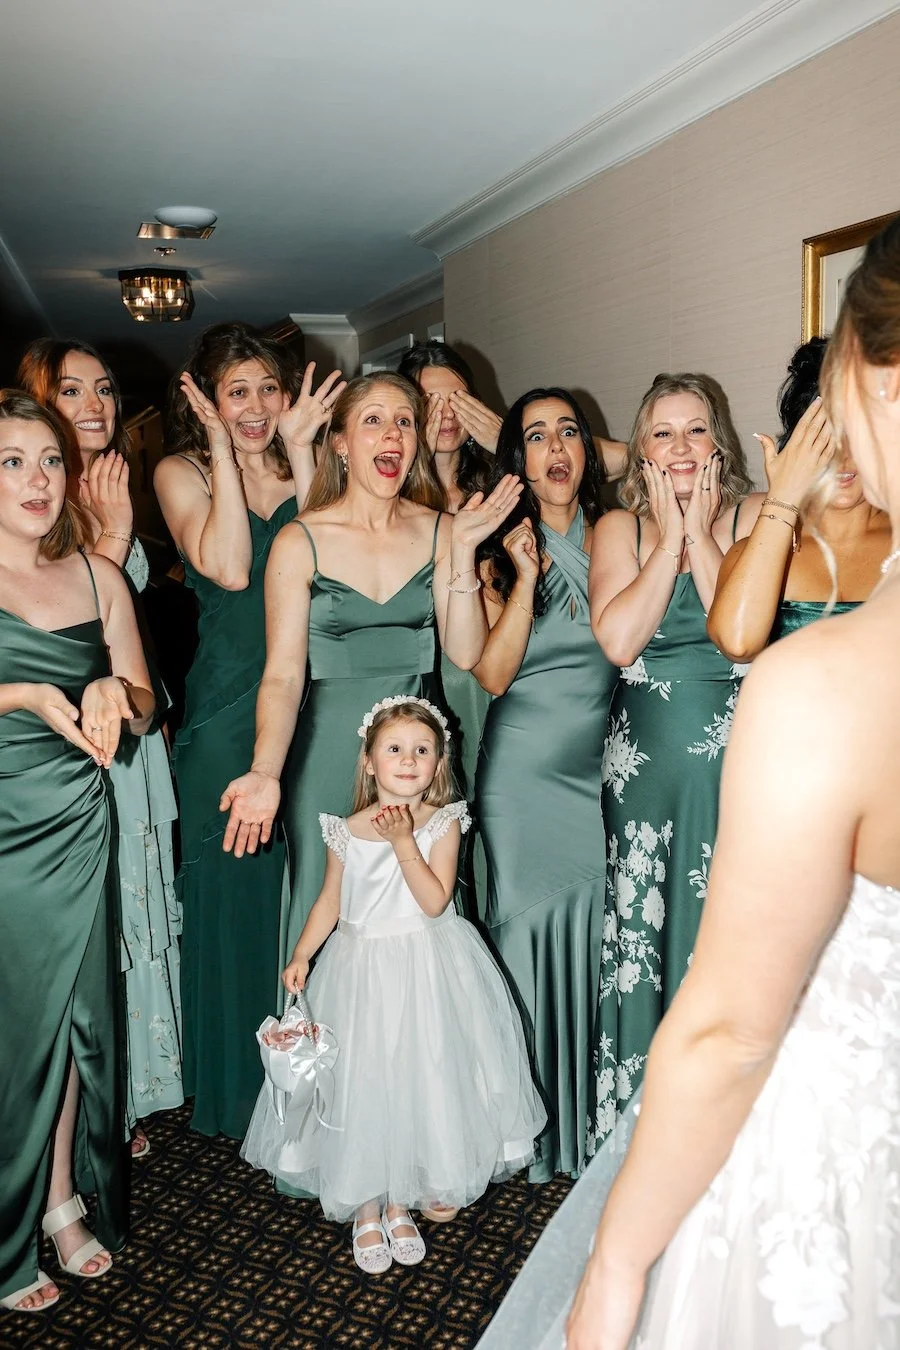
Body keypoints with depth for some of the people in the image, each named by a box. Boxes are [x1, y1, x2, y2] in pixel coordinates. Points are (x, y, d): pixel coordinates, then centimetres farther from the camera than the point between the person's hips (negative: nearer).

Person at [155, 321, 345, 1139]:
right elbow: (229, 569, -18)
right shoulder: (182, 472, 1)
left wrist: (299, 453, -10)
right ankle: (237, 1093, 26)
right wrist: (224, 451, -12)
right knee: (234, 892, 6)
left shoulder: (300, 466, 10)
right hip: (227, 714, -3)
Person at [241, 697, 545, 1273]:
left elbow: (435, 900, -17)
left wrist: (404, 840, -24)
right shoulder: (348, 831, -2)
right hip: (362, 970, 1)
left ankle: (400, 1203, 29)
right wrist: (301, 956, -6)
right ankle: (367, 1209, 25)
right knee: (361, 1085, 5)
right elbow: (330, 902, 5)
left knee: (422, 1082, 7)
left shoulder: (443, 824, -7)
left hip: (428, 971, -1)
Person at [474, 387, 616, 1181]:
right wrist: (524, 577, -16)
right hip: (524, 769, -2)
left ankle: (592, 1116, 25)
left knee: (595, 929, 6)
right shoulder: (500, 549, -1)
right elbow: (493, 675, -10)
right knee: (526, 928, 5)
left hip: (602, 766, 2)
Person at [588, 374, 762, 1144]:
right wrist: (671, 538, -8)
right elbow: (618, 639, -13)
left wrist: (700, 534, -11)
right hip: (643, 760, 2)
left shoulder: (752, 519, 0)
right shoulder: (620, 528, 4)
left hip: (734, 756, -1)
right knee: (641, 932, 7)